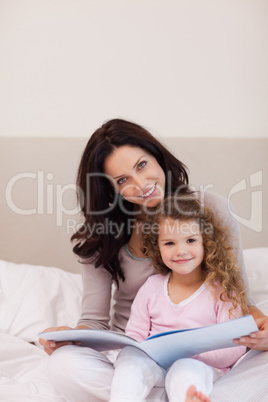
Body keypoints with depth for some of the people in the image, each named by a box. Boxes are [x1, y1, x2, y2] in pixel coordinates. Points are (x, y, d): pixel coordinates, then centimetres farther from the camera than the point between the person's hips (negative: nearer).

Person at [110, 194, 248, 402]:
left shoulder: (222, 290, 1)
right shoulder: (152, 287, 12)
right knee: (130, 355, -29)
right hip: (153, 365, 4)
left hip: (201, 366, -3)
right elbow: (135, 335, 14)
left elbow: (235, 349, -5)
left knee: (186, 370, -37)